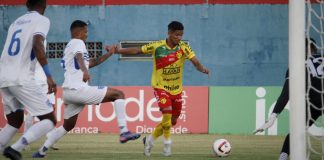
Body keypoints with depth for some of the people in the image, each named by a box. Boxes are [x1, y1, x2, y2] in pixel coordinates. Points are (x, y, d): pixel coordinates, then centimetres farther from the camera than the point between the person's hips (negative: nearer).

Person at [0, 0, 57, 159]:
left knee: (14, 122, 21)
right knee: (49, 120, -1)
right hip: (21, 79, -7)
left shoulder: (16, 22, 22)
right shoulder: (41, 20, 1)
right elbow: (37, 45, -18)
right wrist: (48, 75, -23)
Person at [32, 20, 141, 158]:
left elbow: (90, 63, 34)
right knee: (118, 94, -6)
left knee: (68, 126, 25)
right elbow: (79, 57, -25)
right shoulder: (78, 42, -2)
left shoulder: (70, 46, 27)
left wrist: (108, 55, 28)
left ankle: (42, 151, 20)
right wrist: (85, 71, -44)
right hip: (78, 89, -9)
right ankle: (123, 132, -15)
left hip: (68, 93, 9)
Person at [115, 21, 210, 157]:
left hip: (176, 89, 4)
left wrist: (202, 69, -42)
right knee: (167, 111, -26)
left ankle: (150, 140, 33)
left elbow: (195, 61, -20)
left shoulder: (184, 47, -10)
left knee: (172, 121, 11)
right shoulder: (157, 47, -13)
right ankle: (167, 143, -9)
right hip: (160, 87, -4)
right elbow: (136, 50, -5)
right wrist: (116, 51, -6)